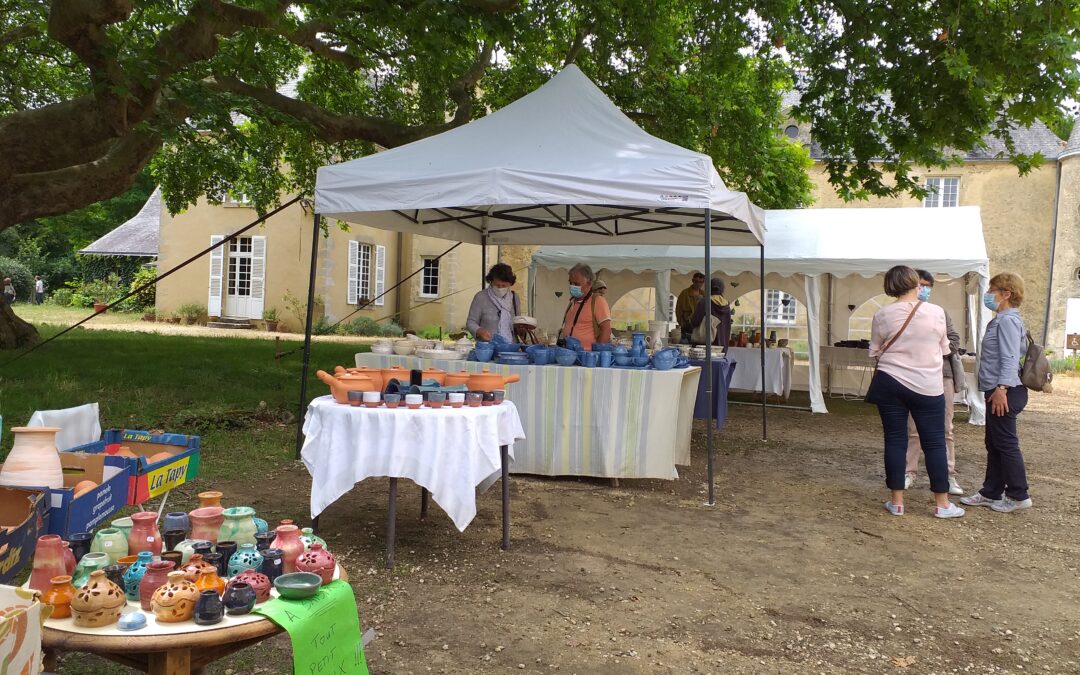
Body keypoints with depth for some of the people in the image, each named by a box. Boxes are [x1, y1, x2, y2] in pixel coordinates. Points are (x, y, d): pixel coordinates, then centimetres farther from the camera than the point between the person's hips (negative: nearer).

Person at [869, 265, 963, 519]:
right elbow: (943, 348, 9)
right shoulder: (936, 312, -5)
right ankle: (942, 504, 13)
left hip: (890, 383, 1)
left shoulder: (882, 315, -5)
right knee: (934, 443, 7)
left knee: (895, 440, 6)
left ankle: (897, 501, 10)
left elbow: (875, 352, 4)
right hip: (927, 386, -1)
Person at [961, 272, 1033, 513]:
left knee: (1006, 444, -3)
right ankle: (991, 493, 22)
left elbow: (1010, 358, -22)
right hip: (997, 392, 11)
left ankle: (1018, 496, 6)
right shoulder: (1001, 320, 18)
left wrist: (1002, 388, -26)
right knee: (994, 445, 15)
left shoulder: (1008, 320, -15)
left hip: (1005, 393, -11)